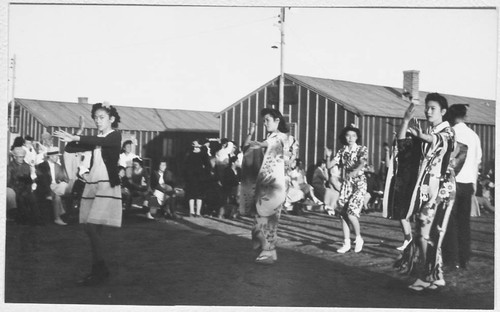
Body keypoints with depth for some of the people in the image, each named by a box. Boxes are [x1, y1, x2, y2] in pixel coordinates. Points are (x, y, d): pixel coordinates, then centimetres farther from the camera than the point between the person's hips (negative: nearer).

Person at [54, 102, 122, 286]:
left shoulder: (115, 136, -1)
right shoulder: (95, 139, 17)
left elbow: (99, 142, -24)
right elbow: (69, 148, 10)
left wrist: (75, 138, -34)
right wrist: (71, 140, -12)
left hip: (107, 185, -7)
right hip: (91, 183, 7)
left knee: (92, 227, -16)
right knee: (91, 229, 3)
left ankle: (101, 270, -7)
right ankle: (98, 270, 11)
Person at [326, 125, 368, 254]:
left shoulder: (362, 149, -4)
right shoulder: (342, 151, 8)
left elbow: (362, 163, -24)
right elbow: (329, 165, 3)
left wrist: (355, 171, -44)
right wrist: (328, 156, -18)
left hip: (359, 184, -4)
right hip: (345, 185, 4)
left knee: (351, 212, -17)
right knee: (343, 214, 1)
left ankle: (358, 238, 6)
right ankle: (347, 243, 12)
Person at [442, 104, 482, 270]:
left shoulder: (451, 133, -7)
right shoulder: (474, 135, 11)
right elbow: (478, 161, 13)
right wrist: (474, 182, 19)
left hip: (453, 181, -6)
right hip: (468, 182, 6)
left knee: (450, 221, 0)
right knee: (464, 222, 10)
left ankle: (452, 258, 0)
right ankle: (464, 259, 13)